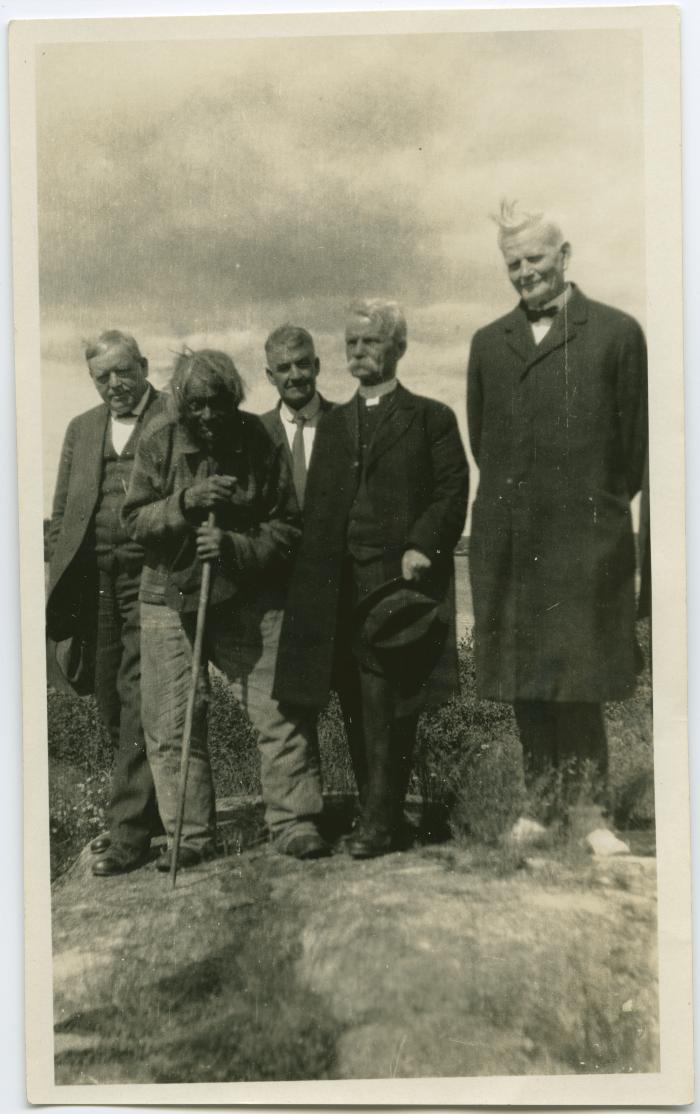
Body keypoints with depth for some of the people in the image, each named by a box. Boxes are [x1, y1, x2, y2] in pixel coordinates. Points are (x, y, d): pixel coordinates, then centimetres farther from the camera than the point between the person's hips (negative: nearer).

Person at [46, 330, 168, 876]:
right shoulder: (81, 430, 17)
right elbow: (62, 515, 17)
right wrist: (59, 588, 10)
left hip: (151, 579, -6)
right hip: (94, 582, 6)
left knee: (139, 703, -6)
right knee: (113, 705, 11)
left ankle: (131, 831, 1)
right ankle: (144, 810, 26)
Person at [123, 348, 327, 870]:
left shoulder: (260, 443, -5)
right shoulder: (160, 444, -2)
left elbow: (287, 527, -4)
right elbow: (136, 520, -3)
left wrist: (235, 547, -20)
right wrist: (186, 502, -19)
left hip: (250, 597, -1)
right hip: (171, 598, 1)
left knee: (282, 713, -6)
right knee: (171, 726, 2)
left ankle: (294, 822, 8)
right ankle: (190, 836, 15)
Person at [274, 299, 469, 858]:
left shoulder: (432, 418, 7)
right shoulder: (333, 424, 20)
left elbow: (453, 492, -1)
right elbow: (317, 510, 16)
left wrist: (422, 546, -15)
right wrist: (314, 584, 6)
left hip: (400, 581, -5)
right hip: (343, 588, 5)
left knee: (385, 705, -7)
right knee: (358, 707, 6)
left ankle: (380, 822, 2)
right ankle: (379, 816, 17)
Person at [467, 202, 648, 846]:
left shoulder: (617, 333, 1)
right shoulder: (488, 343, 14)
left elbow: (637, 443, 3)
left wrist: (597, 505, 6)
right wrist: (515, 498, 13)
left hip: (584, 541, -4)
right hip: (506, 544, 4)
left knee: (577, 681, -3)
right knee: (525, 680, 9)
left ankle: (590, 810, 8)